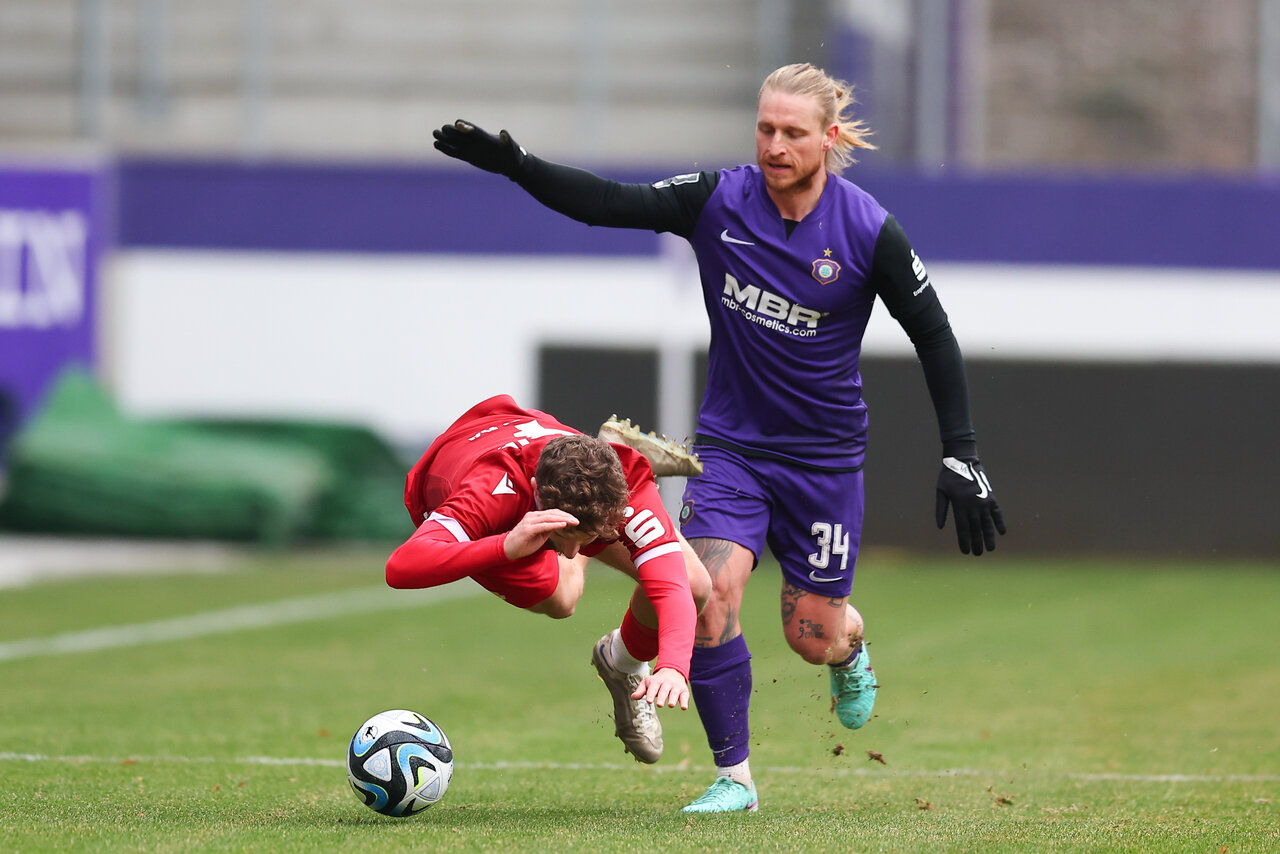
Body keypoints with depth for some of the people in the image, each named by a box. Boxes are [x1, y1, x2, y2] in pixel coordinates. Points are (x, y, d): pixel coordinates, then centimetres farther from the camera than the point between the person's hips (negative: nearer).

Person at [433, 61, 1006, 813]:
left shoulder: (869, 231, -14)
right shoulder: (718, 202, -10)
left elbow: (934, 336, -7)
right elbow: (609, 203, -13)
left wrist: (962, 456, -9)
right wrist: (515, 165, -28)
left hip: (825, 453, -1)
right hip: (731, 441, 1)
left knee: (813, 638, 5)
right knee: (711, 595, -20)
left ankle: (851, 648, 46)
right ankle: (734, 777, -4)